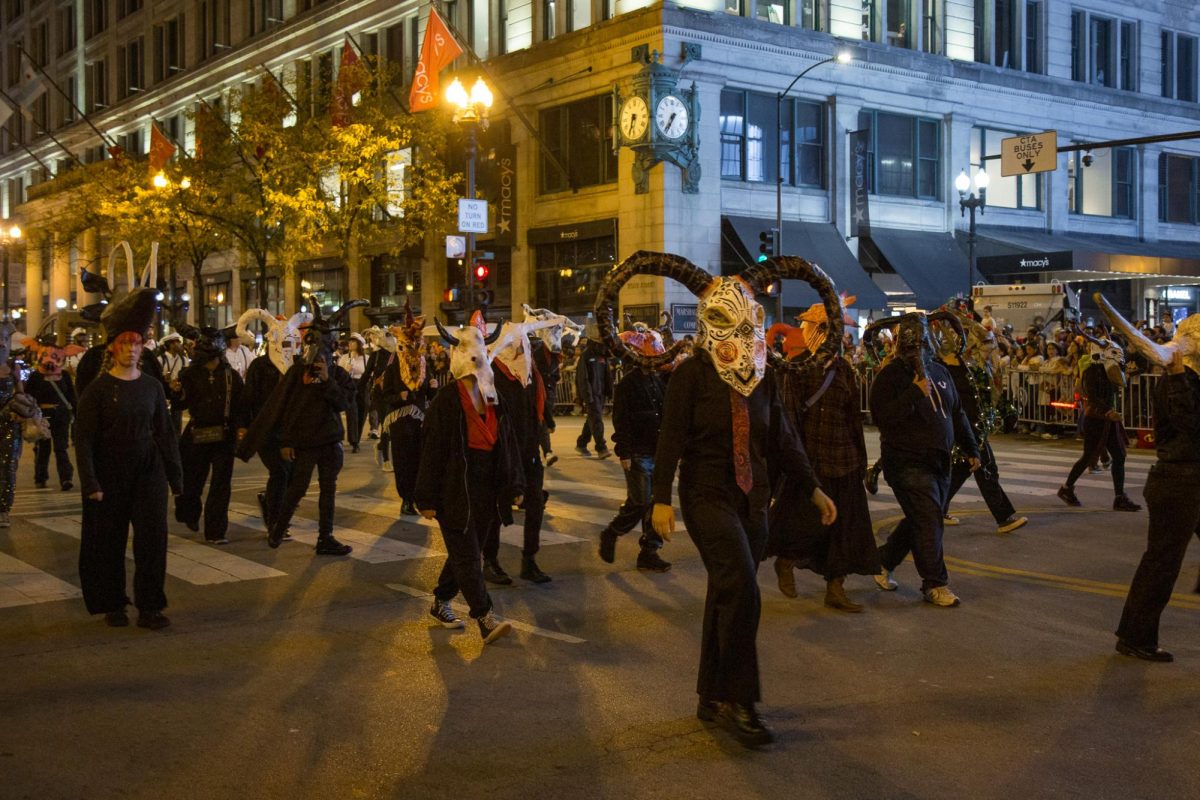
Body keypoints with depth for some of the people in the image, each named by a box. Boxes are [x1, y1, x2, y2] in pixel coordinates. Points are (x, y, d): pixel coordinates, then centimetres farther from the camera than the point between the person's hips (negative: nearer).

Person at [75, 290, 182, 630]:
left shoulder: (152, 385, 4)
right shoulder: (98, 388, -6)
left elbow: (165, 432, 9)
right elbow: (83, 438, -7)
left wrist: (174, 475, 6)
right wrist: (90, 483, -14)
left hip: (148, 470, 2)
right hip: (109, 473, -2)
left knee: (153, 534, -5)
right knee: (109, 541, 7)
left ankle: (149, 607, 4)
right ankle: (112, 605, 23)